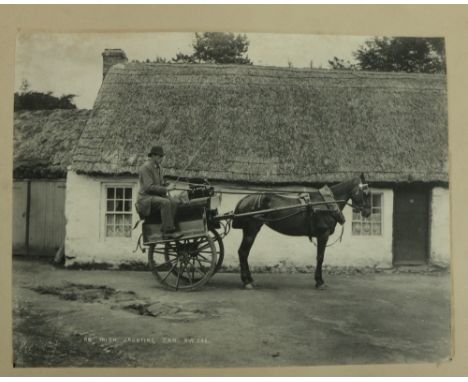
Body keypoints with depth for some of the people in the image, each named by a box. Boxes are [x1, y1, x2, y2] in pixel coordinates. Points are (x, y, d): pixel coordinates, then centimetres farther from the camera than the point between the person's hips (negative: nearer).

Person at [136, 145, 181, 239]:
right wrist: (165, 189, -21)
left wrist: (165, 189, 3)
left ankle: (168, 230, -20)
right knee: (165, 203, -33)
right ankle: (168, 231, -32)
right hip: (146, 198, -8)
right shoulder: (146, 167, -12)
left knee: (173, 203, -18)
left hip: (156, 196, 8)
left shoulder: (158, 167, 16)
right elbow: (149, 187, -21)